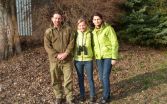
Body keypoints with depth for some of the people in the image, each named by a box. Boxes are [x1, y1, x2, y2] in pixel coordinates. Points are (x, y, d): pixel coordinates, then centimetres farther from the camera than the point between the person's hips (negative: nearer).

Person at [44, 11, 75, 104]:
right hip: (54, 60, 1)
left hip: (67, 60, 0)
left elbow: (71, 43, -1)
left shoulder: (68, 29, 2)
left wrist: (66, 53, -15)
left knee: (68, 80, 2)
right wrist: (57, 55, -15)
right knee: (56, 80, 11)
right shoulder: (48, 31, 0)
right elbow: (47, 46, -5)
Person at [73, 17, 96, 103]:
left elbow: (93, 45, 3)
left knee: (90, 78, 7)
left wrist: (93, 55, 1)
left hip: (88, 59, -2)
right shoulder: (75, 34, 0)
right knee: (80, 78, 13)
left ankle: (92, 96, 22)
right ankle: (82, 95, 28)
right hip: (78, 60, 2)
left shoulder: (90, 34, -4)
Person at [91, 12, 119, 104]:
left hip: (108, 56, -6)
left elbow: (115, 43, -12)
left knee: (105, 76, -8)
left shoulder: (108, 28, -11)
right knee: (101, 77, 9)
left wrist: (114, 58, -15)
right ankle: (107, 94, 27)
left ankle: (105, 96, 9)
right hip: (99, 57, 6)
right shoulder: (94, 31, 7)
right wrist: (94, 56, 9)